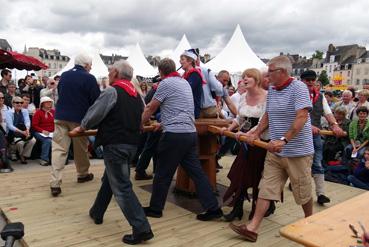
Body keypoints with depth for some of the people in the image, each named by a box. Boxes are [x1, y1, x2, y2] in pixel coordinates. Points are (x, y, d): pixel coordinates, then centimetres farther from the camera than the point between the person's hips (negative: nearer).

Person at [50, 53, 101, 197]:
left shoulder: (64, 75, 8)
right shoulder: (89, 78, -9)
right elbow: (96, 100, -9)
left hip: (60, 116, 4)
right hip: (79, 118, -3)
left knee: (58, 148, 0)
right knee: (81, 148, 14)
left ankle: (55, 183, -8)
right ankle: (82, 174, 32)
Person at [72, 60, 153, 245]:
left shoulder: (112, 91, -9)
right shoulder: (137, 95, 13)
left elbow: (94, 113, -6)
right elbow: (140, 120, 18)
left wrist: (82, 127, 12)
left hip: (115, 144, -8)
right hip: (132, 143, 8)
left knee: (121, 187, -3)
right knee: (109, 179, 24)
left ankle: (142, 229, -4)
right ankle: (97, 213, 40)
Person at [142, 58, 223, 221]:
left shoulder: (166, 83, -6)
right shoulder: (184, 82, 17)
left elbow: (150, 108, 1)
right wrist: (163, 123, 36)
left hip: (174, 134, -8)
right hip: (191, 133, 8)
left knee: (163, 174, 6)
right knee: (196, 171, 10)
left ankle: (155, 208, 21)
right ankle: (213, 208, 12)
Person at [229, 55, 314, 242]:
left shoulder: (298, 88, -13)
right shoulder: (271, 89, 10)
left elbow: (302, 117, -23)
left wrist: (283, 140, -30)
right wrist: (256, 133, 7)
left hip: (297, 151, -6)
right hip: (275, 151, 7)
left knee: (303, 191, 10)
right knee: (266, 188, 2)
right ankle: (252, 228, 4)